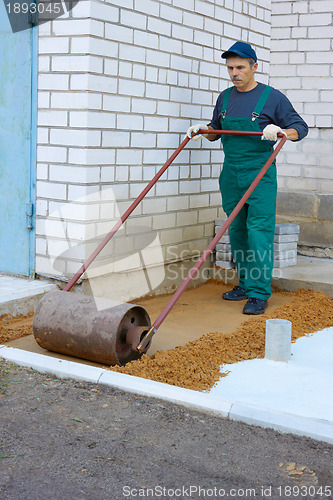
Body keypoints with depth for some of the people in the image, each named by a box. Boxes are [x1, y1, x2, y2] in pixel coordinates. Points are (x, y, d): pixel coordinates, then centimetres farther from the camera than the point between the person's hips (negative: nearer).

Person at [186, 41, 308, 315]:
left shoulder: (272, 97, -2)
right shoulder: (225, 97, 13)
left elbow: (300, 128, -1)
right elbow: (217, 129, 27)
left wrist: (280, 131, -21)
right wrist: (204, 129, 6)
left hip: (260, 173, -5)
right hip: (231, 173, 5)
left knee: (259, 231, -10)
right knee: (236, 231, 8)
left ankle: (259, 292, -7)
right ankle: (245, 284, 20)